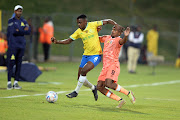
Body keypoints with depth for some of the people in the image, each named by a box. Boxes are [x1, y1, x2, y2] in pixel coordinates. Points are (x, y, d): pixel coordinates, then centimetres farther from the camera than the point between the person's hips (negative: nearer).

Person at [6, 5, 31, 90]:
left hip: (21, 45, 5)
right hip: (12, 45, -5)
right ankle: (9, 83, -5)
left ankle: (16, 82, 8)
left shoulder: (24, 22, 15)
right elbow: (13, 32, -13)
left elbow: (28, 31, 1)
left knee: (19, 64, 4)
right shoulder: (11, 21, 1)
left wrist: (19, 31, -10)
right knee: (11, 63, -7)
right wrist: (23, 30, -7)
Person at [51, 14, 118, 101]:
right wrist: (57, 42, -10)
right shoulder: (78, 31, 2)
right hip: (86, 55, 6)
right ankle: (93, 88, 30)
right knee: (80, 78, 3)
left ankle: (76, 91, -8)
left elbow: (108, 21, -3)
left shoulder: (93, 25, -10)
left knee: (83, 71, -23)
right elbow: (68, 40, 4)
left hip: (96, 55, -6)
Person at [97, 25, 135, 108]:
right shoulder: (106, 38, 18)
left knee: (108, 83, -27)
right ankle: (120, 100, 0)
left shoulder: (118, 40, -5)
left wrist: (126, 36, -52)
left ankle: (128, 93, -9)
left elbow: (122, 41, -29)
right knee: (99, 86, -3)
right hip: (105, 66, 8)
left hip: (113, 65, -8)